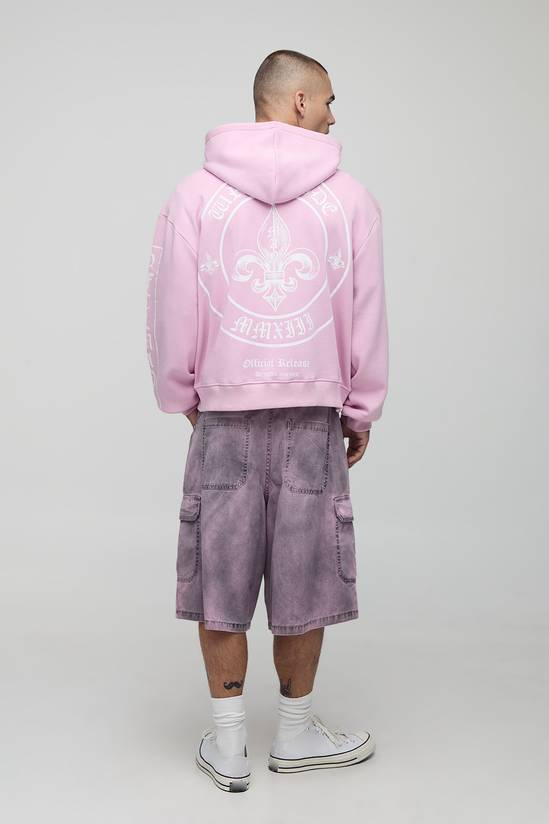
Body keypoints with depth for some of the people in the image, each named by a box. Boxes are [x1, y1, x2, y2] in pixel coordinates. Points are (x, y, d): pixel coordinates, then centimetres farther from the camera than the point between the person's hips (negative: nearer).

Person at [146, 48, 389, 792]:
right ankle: (296, 734, 26)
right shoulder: (351, 198, -1)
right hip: (315, 416, 0)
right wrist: (362, 411, 12)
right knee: (305, 579, 11)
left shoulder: (195, 193, 0)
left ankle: (228, 746, 19)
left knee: (220, 578, 10)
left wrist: (181, 397, 15)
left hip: (223, 417, 1)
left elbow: (173, 312, 1)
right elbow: (366, 314, 2)